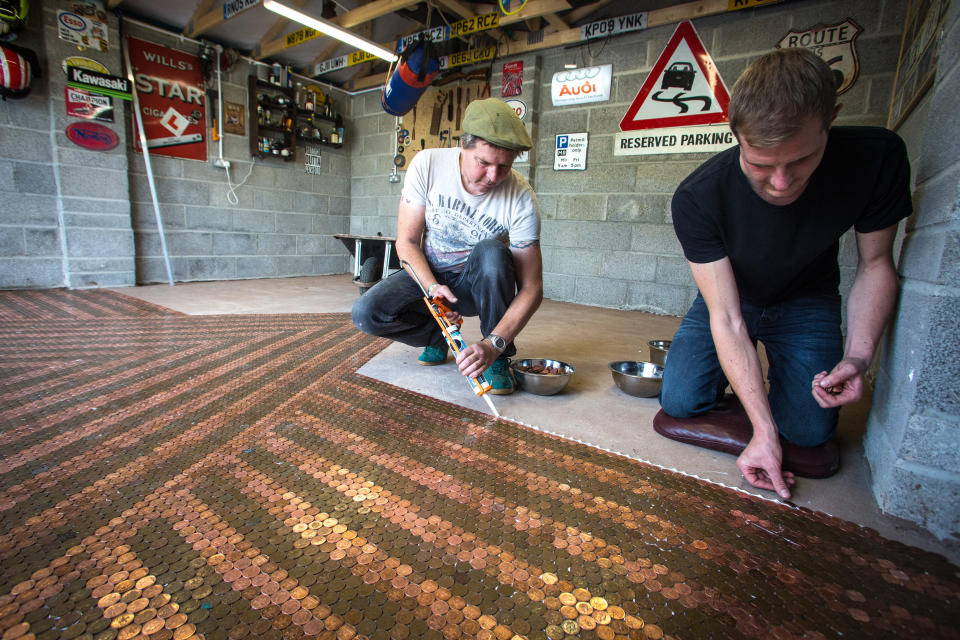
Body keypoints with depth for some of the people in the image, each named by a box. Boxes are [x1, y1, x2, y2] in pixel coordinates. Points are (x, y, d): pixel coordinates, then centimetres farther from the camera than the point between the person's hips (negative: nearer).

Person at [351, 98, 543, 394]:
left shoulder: (521, 198, -23)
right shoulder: (427, 164, -17)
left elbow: (531, 289, -23)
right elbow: (407, 241, -10)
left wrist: (493, 345, -37)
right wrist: (432, 287, -29)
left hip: (475, 282, -1)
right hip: (428, 273, 2)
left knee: (492, 252, -36)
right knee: (366, 314, -22)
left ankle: (499, 358, -16)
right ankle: (438, 335, 7)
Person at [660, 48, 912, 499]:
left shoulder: (877, 158, -25)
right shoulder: (697, 199, -32)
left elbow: (875, 265, -9)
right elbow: (725, 318, -31)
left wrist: (858, 355, -26)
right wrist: (763, 430, -34)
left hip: (806, 303, 1)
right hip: (729, 299, 0)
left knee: (810, 430, -11)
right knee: (679, 401, -14)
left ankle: (777, 368, 23)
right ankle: (732, 369, 20)